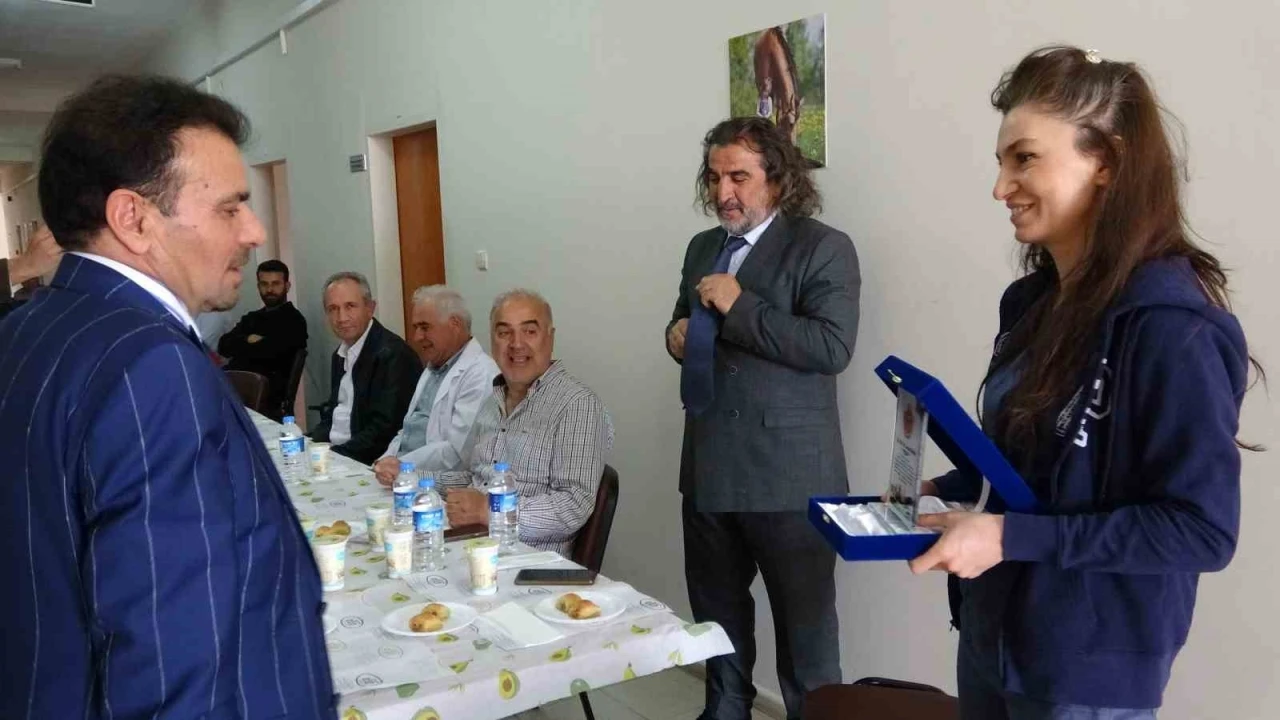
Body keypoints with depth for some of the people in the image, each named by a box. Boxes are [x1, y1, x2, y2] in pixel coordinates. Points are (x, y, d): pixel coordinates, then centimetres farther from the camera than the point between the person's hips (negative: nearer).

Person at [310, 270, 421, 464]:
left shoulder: (393, 354, -16)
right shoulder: (341, 354, 13)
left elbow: (385, 429, -20)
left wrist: (337, 455, -20)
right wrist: (312, 446, 1)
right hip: (333, 451, 8)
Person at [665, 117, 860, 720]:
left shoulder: (823, 249, -8)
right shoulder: (703, 247, 13)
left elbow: (833, 347, -21)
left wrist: (740, 306, -21)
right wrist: (677, 335, 2)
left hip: (786, 473, -7)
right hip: (708, 467, 7)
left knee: (804, 623, 8)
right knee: (716, 611, 21)